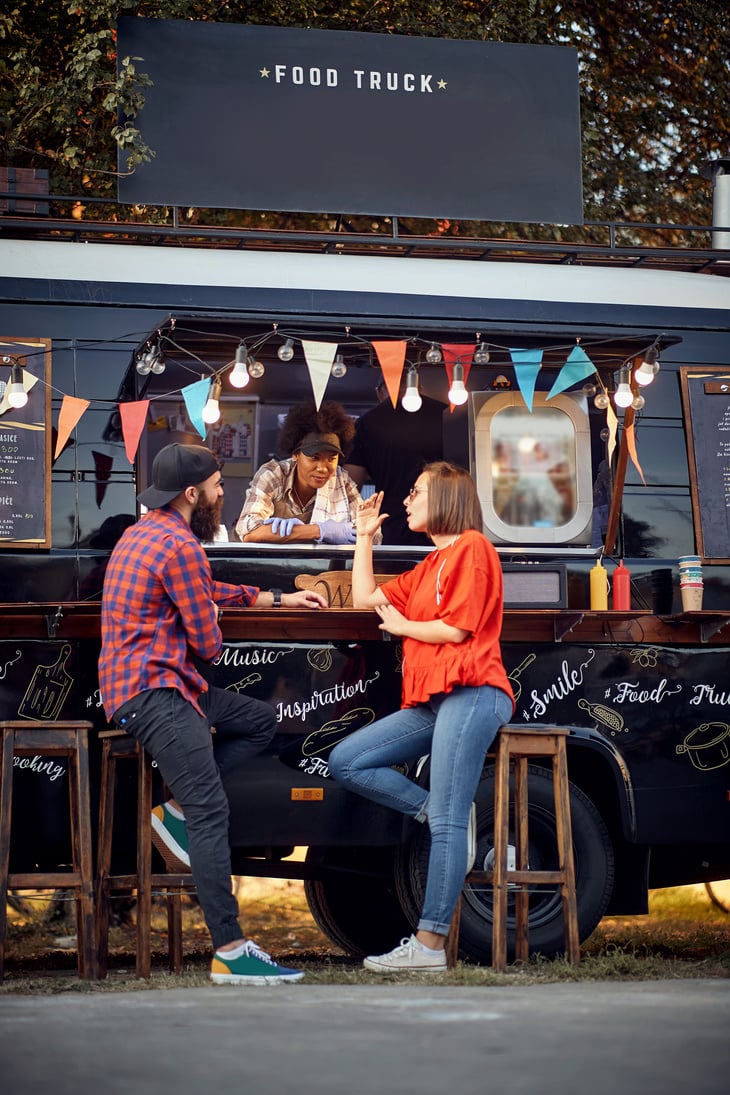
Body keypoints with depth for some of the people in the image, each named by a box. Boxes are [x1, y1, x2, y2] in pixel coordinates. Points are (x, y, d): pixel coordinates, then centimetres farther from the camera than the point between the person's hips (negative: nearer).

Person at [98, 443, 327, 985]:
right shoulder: (179, 547, -15)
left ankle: (176, 811, 8)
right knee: (212, 811, -16)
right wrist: (208, 640, 14)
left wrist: (278, 598, 34)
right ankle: (231, 951, -22)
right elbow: (209, 644, -10)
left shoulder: (144, 533, 16)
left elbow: (205, 591, 32)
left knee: (262, 721, 18)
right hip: (153, 692, -10)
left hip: (157, 681, 10)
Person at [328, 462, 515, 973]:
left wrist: (401, 626, 5)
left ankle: (429, 945, -21)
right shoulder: (428, 568, 27)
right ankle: (444, 813, -4)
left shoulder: (472, 547, -2)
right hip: (429, 701, 10)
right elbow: (365, 598, 27)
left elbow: (456, 629, -10)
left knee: (447, 823, -15)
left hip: (471, 694, -10)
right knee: (346, 761, -1)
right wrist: (365, 536, 25)